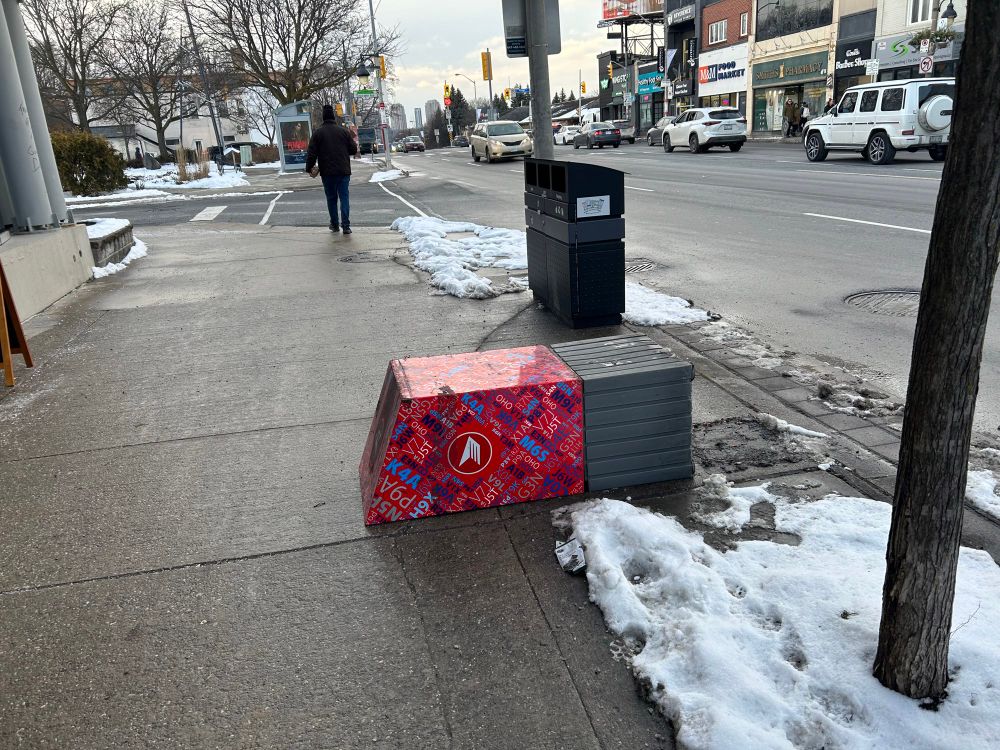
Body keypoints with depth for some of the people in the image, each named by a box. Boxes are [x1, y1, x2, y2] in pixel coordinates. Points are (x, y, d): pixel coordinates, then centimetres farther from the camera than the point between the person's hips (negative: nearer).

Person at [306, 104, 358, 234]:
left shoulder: (318, 133, -1)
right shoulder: (344, 131, 2)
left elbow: (311, 153, -4)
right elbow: (354, 150, 6)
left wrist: (309, 168, 5)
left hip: (327, 172, 0)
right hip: (344, 171, 0)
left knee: (331, 198, 11)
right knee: (344, 197, 2)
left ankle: (334, 224, 17)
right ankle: (346, 225, -7)